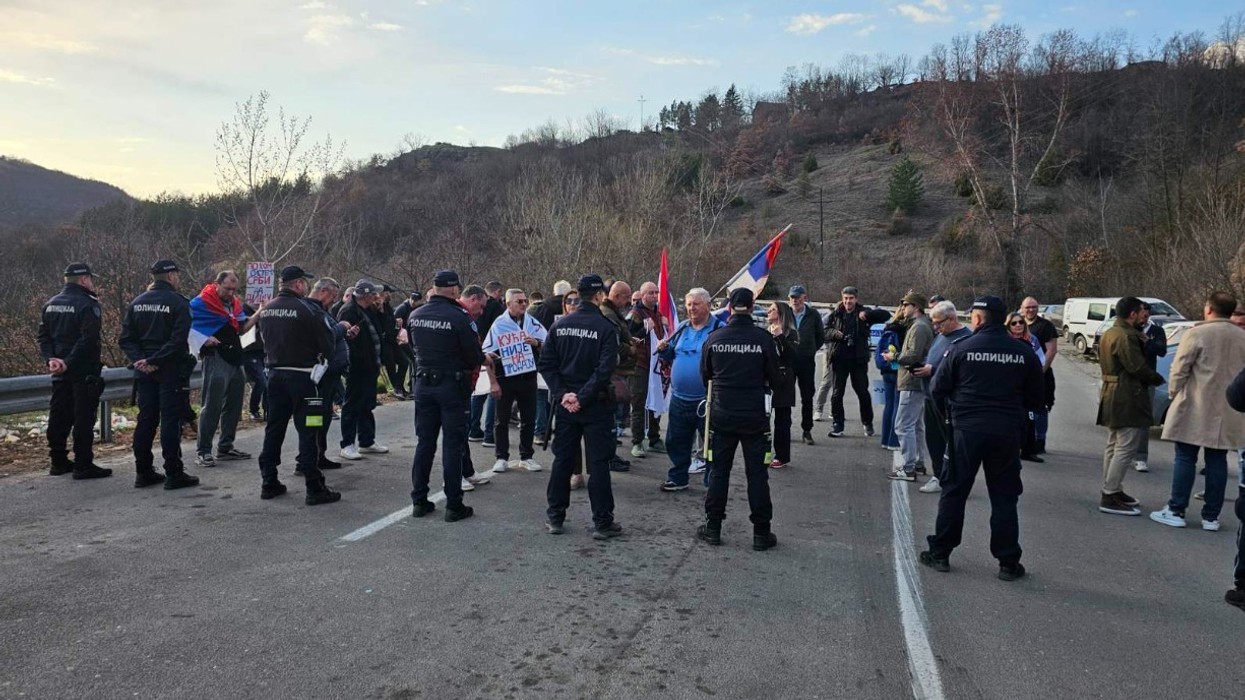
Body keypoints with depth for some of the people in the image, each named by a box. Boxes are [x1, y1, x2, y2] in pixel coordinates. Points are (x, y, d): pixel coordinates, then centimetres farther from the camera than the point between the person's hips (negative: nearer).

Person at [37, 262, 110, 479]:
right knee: (83, 418, -3)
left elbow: (43, 336, 9)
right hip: (84, 372, -8)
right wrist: (69, 362, -19)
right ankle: (83, 465, 1)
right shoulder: (88, 304, -13)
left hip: (60, 372, 8)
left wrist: (51, 358, -1)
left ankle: (58, 462, 22)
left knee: (58, 417, 13)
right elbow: (87, 339, -22)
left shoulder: (50, 304, 12)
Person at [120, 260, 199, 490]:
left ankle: (143, 472, 16)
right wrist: (154, 361, -16)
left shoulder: (137, 302, 10)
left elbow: (126, 338, 4)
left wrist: (139, 359, -5)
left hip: (144, 370, 6)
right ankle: (173, 474, 1)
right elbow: (178, 340, -19)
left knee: (146, 419, 11)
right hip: (170, 370, -6)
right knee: (170, 420, -2)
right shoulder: (178, 302, -9)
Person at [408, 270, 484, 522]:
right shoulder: (459, 317, -16)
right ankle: (453, 506, 5)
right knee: (452, 445, 1)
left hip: (423, 384, 5)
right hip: (452, 385, -5)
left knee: (424, 443, 13)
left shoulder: (415, 315, 2)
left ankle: (419, 501, 18)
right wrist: (477, 360, 10)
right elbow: (475, 355, -12)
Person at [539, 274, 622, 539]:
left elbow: (546, 363, -1)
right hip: (596, 406, -4)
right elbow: (605, 369, -19)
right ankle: (602, 522, 8)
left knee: (562, 459, 12)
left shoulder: (559, 325, 3)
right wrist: (583, 397, -15)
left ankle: (555, 517, 19)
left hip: (565, 404, 4)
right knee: (598, 463, 3)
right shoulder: (606, 328, -11)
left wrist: (562, 393, -5)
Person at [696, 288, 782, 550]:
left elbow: (705, 375, 6)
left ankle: (713, 526, 18)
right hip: (754, 416, -1)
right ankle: (761, 532, 12)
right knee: (757, 473, 7)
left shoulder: (714, 338, -5)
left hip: (721, 415, 2)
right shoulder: (763, 338, -10)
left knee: (718, 470, 12)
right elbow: (774, 378, -1)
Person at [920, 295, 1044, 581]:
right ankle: (1008, 562, 14)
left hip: (966, 430, -2)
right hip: (1007, 433, 2)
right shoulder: (1024, 354, 1)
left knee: (954, 492, 9)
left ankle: (940, 554, 16)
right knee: (1004, 498, 10)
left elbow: (937, 390, -2)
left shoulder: (960, 348, -7)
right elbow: (1035, 399, 6)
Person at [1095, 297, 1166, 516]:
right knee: (1126, 449, -8)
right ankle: (1110, 496, -8)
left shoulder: (1109, 334, 15)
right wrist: (1157, 378, -3)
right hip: (1128, 399, -11)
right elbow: (1139, 368, -20)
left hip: (1112, 396, 11)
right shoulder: (1127, 336, -18)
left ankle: (1110, 490, 25)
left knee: (1114, 446, 18)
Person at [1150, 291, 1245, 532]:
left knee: (1185, 459, 2)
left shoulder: (1196, 333, -10)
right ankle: (1211, 516, 13)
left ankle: (1176, 511, 4)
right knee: (1217, 462, 9)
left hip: (1195, 409, -5)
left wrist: (1174, 394, 4)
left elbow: (1179, 369, -10)